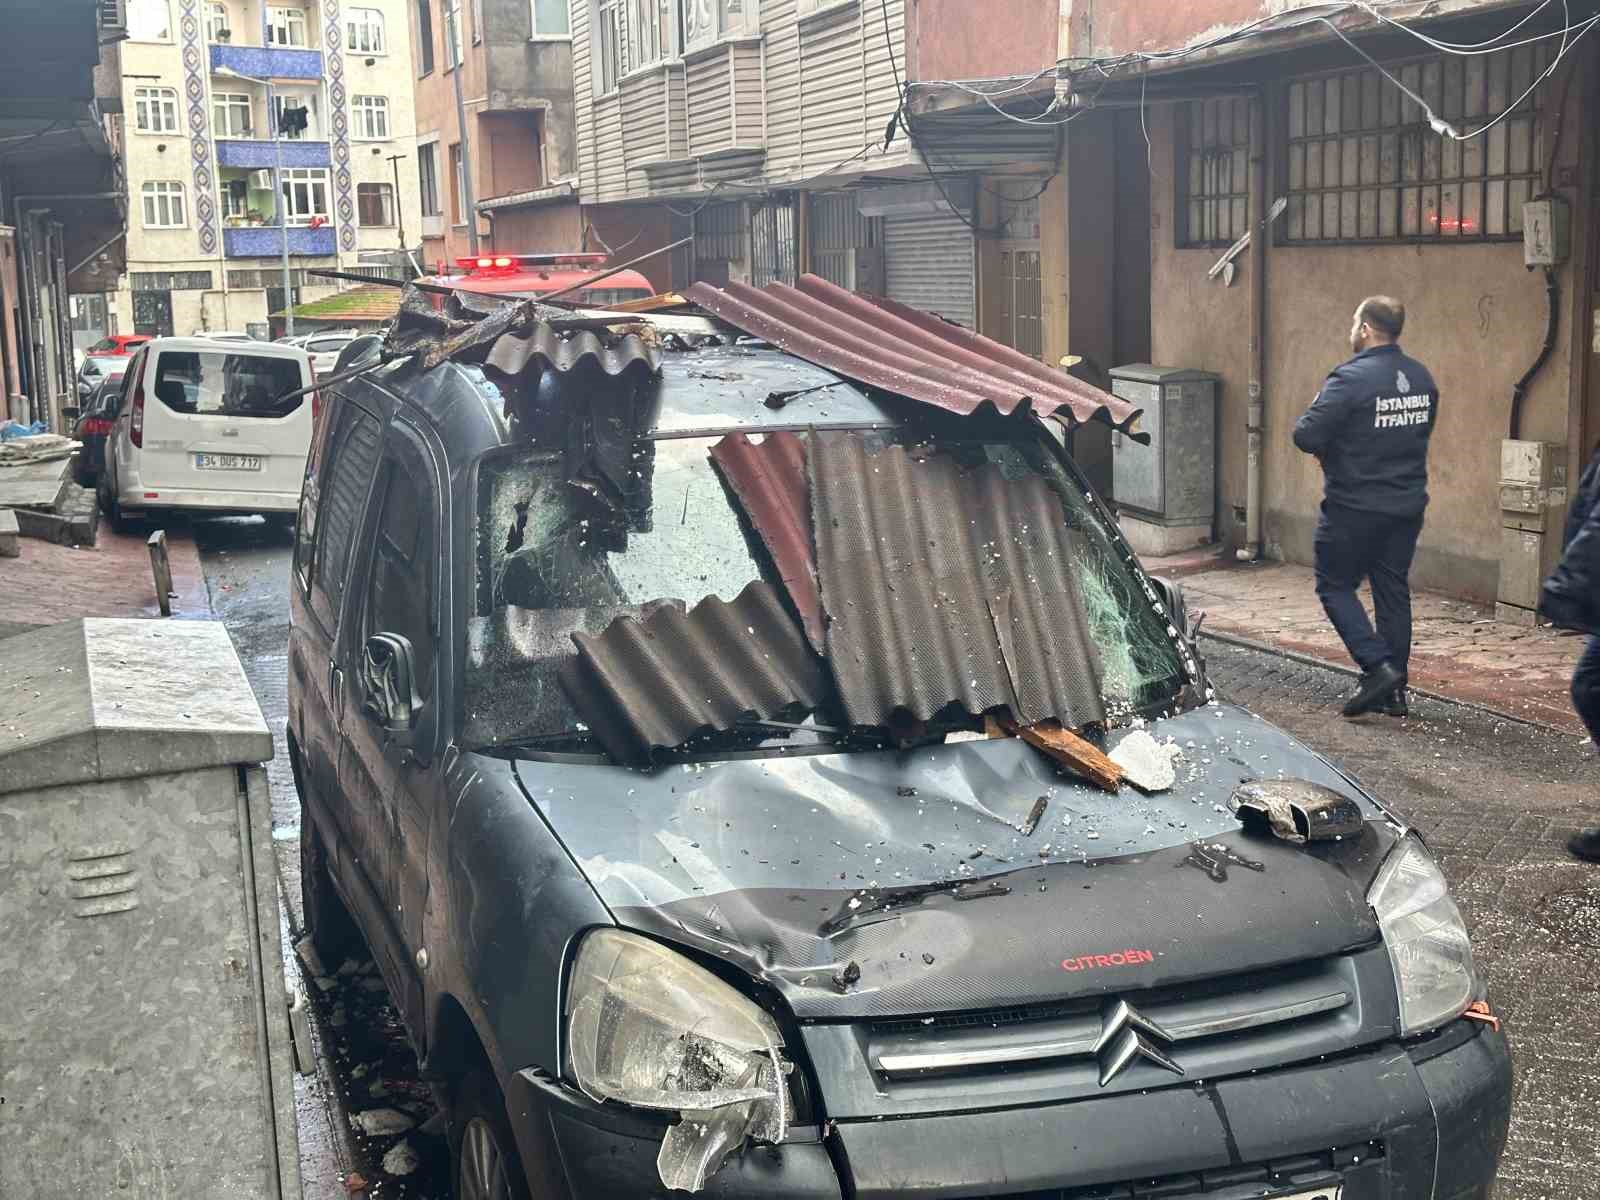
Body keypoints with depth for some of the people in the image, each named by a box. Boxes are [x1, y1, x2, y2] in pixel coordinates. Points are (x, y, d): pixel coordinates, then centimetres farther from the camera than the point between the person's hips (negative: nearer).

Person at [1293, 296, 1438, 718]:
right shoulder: (1422, 379, 7)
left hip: (1355, 506, -7)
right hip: (1407, 505, 7)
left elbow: (1307, 436, -21)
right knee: (1394, 592, 13)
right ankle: (1394, 691, 16)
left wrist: (1308, 421, 1)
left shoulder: (1350, 378, -18)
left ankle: (1377, 666, -9)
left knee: (1336, 586, 6)